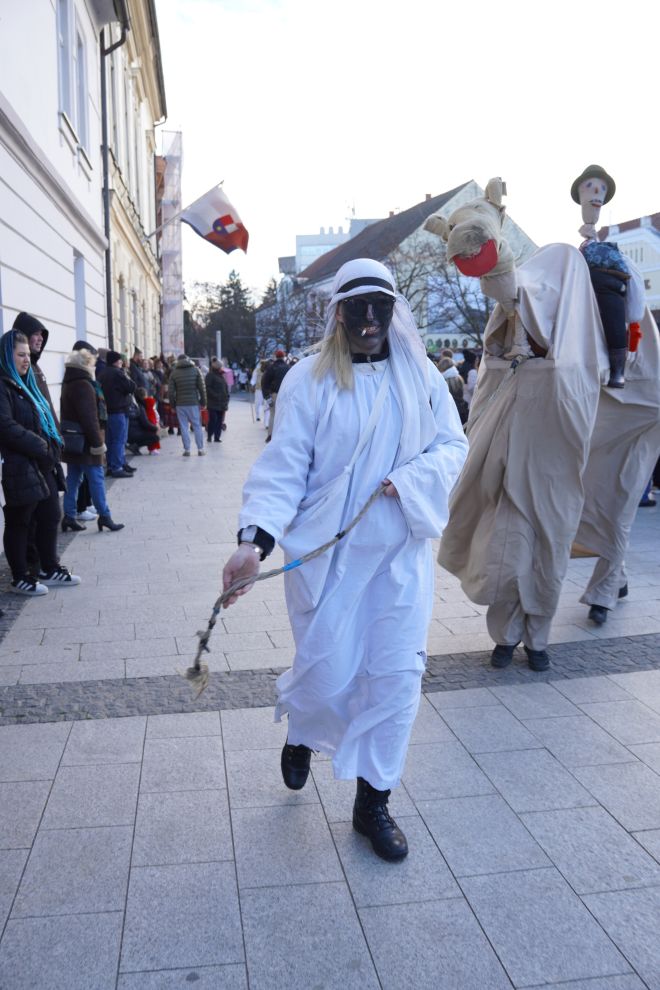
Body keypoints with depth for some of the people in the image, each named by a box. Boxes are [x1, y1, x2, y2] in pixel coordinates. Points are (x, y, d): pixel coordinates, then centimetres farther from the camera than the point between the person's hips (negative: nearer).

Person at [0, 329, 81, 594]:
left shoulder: (25, 384, 17)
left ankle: (50, 570, 25)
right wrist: (40, 447, -17)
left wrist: (52, 447, 6)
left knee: (49, 518, 14)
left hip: (42, 466, 9)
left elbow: (44, 420, 21)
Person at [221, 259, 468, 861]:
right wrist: (255, 538, -25)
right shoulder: (309, 380, -6)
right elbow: (284, 467, -11)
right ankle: (301, 732, 41)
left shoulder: (421, 376, 4)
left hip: (402, 549, 3)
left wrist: (409, 479, -13)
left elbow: (453, 445, 7)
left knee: (397, 675, 3)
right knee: (328, 674, 2)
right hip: (327, 550, -2)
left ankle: (373, 802, 23)